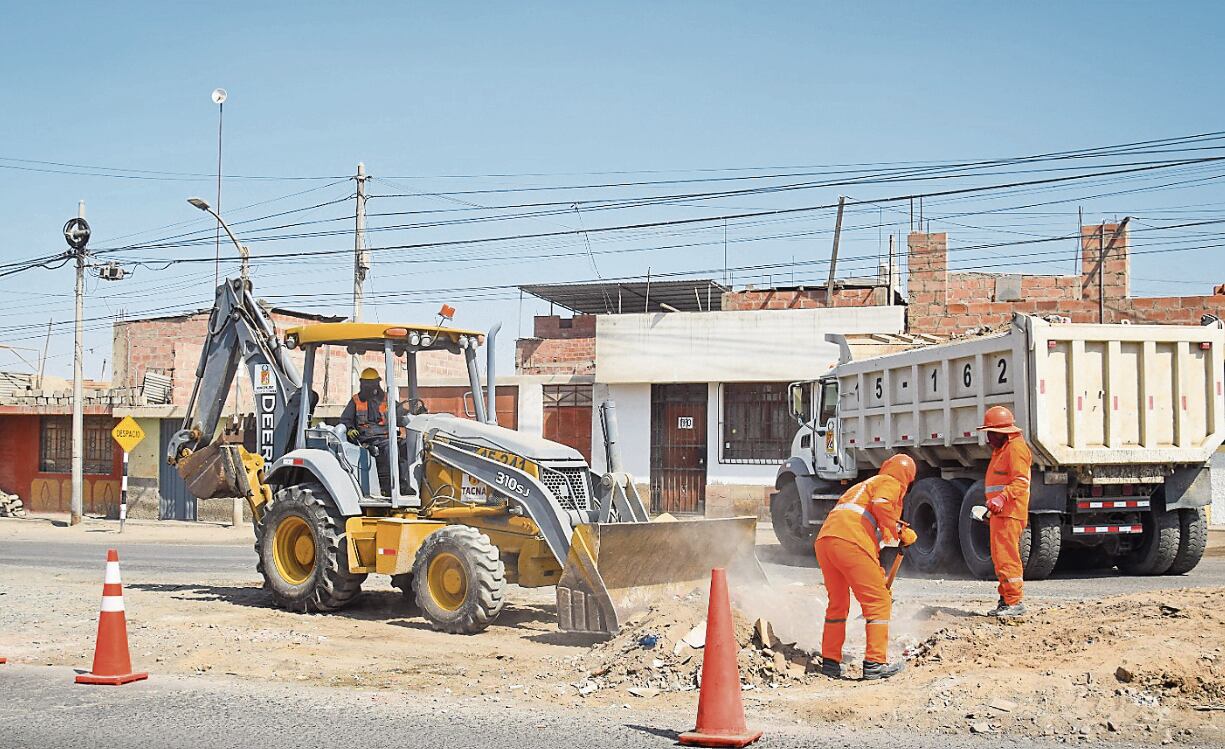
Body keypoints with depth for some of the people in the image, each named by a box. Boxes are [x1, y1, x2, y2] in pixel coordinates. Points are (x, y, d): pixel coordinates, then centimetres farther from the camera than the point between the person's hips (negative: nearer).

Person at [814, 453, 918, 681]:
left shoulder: (864, 484, 36)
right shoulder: (891, 483, 11)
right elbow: (881, 504, -13)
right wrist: (895, 531, 2)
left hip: (824, 539, 8)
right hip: (851, 542, -8)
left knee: (837, 603, 20)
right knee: (878, 602, 1)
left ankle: (830, 661, 21)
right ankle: (875, 663, -3)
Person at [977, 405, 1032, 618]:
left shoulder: (1016, 447, -11)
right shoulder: (1000, 449, 23)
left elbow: (1021, 481, -22)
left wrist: (1002, 498, -34)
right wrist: (992, 505, 31)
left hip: (1010, 513, -11)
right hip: (999, 513, 11)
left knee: (1006, 556, -12)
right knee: (999, 557, 13)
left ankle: (1015, 602, -10)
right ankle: (1006, 600, 19)